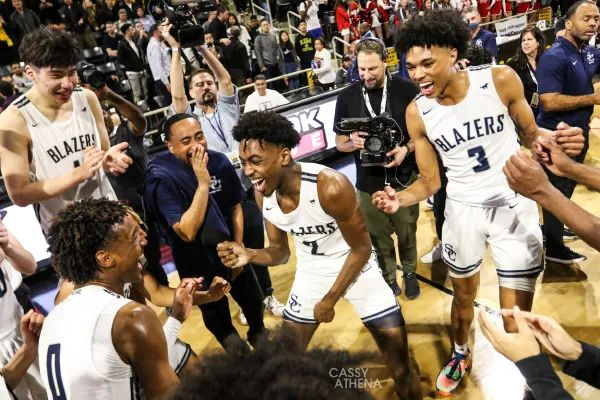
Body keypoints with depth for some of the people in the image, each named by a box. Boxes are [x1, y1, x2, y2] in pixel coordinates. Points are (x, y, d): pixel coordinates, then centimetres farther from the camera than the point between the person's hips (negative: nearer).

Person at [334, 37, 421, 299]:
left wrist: (406, 149, -20)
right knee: (379, 238, 14)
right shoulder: (347, 97, -4)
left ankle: (410, 273, 41)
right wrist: (353, 143, -19)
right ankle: (389, 279, 36)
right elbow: (339, 142, 4)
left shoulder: (407, 90, -8)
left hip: (403, 178, -1)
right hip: (368, 183, 1)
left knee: (407, 233, 15)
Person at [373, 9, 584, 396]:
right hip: (463, 209, 2)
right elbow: (430, 181, -5)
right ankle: (460, 356, 52)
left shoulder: (501, 80, -16)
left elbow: (530, 133, 0)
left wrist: (551, 139, -24)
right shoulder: (417, 113, -12)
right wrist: (400, 198, -25)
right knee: (463, 294, 22)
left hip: (515, 204, -1)